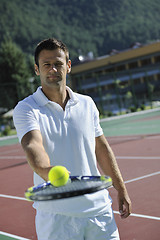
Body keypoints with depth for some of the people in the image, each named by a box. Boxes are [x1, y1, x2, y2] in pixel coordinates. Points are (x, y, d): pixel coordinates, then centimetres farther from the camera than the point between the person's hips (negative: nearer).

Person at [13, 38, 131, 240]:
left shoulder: (87, 104, 8)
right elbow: (32, 145, -24)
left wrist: (121, 190, 16)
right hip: (55, 215, -3)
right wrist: (49, 173, -44)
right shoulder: (26, 108, -6)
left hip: (98, 209, 4)